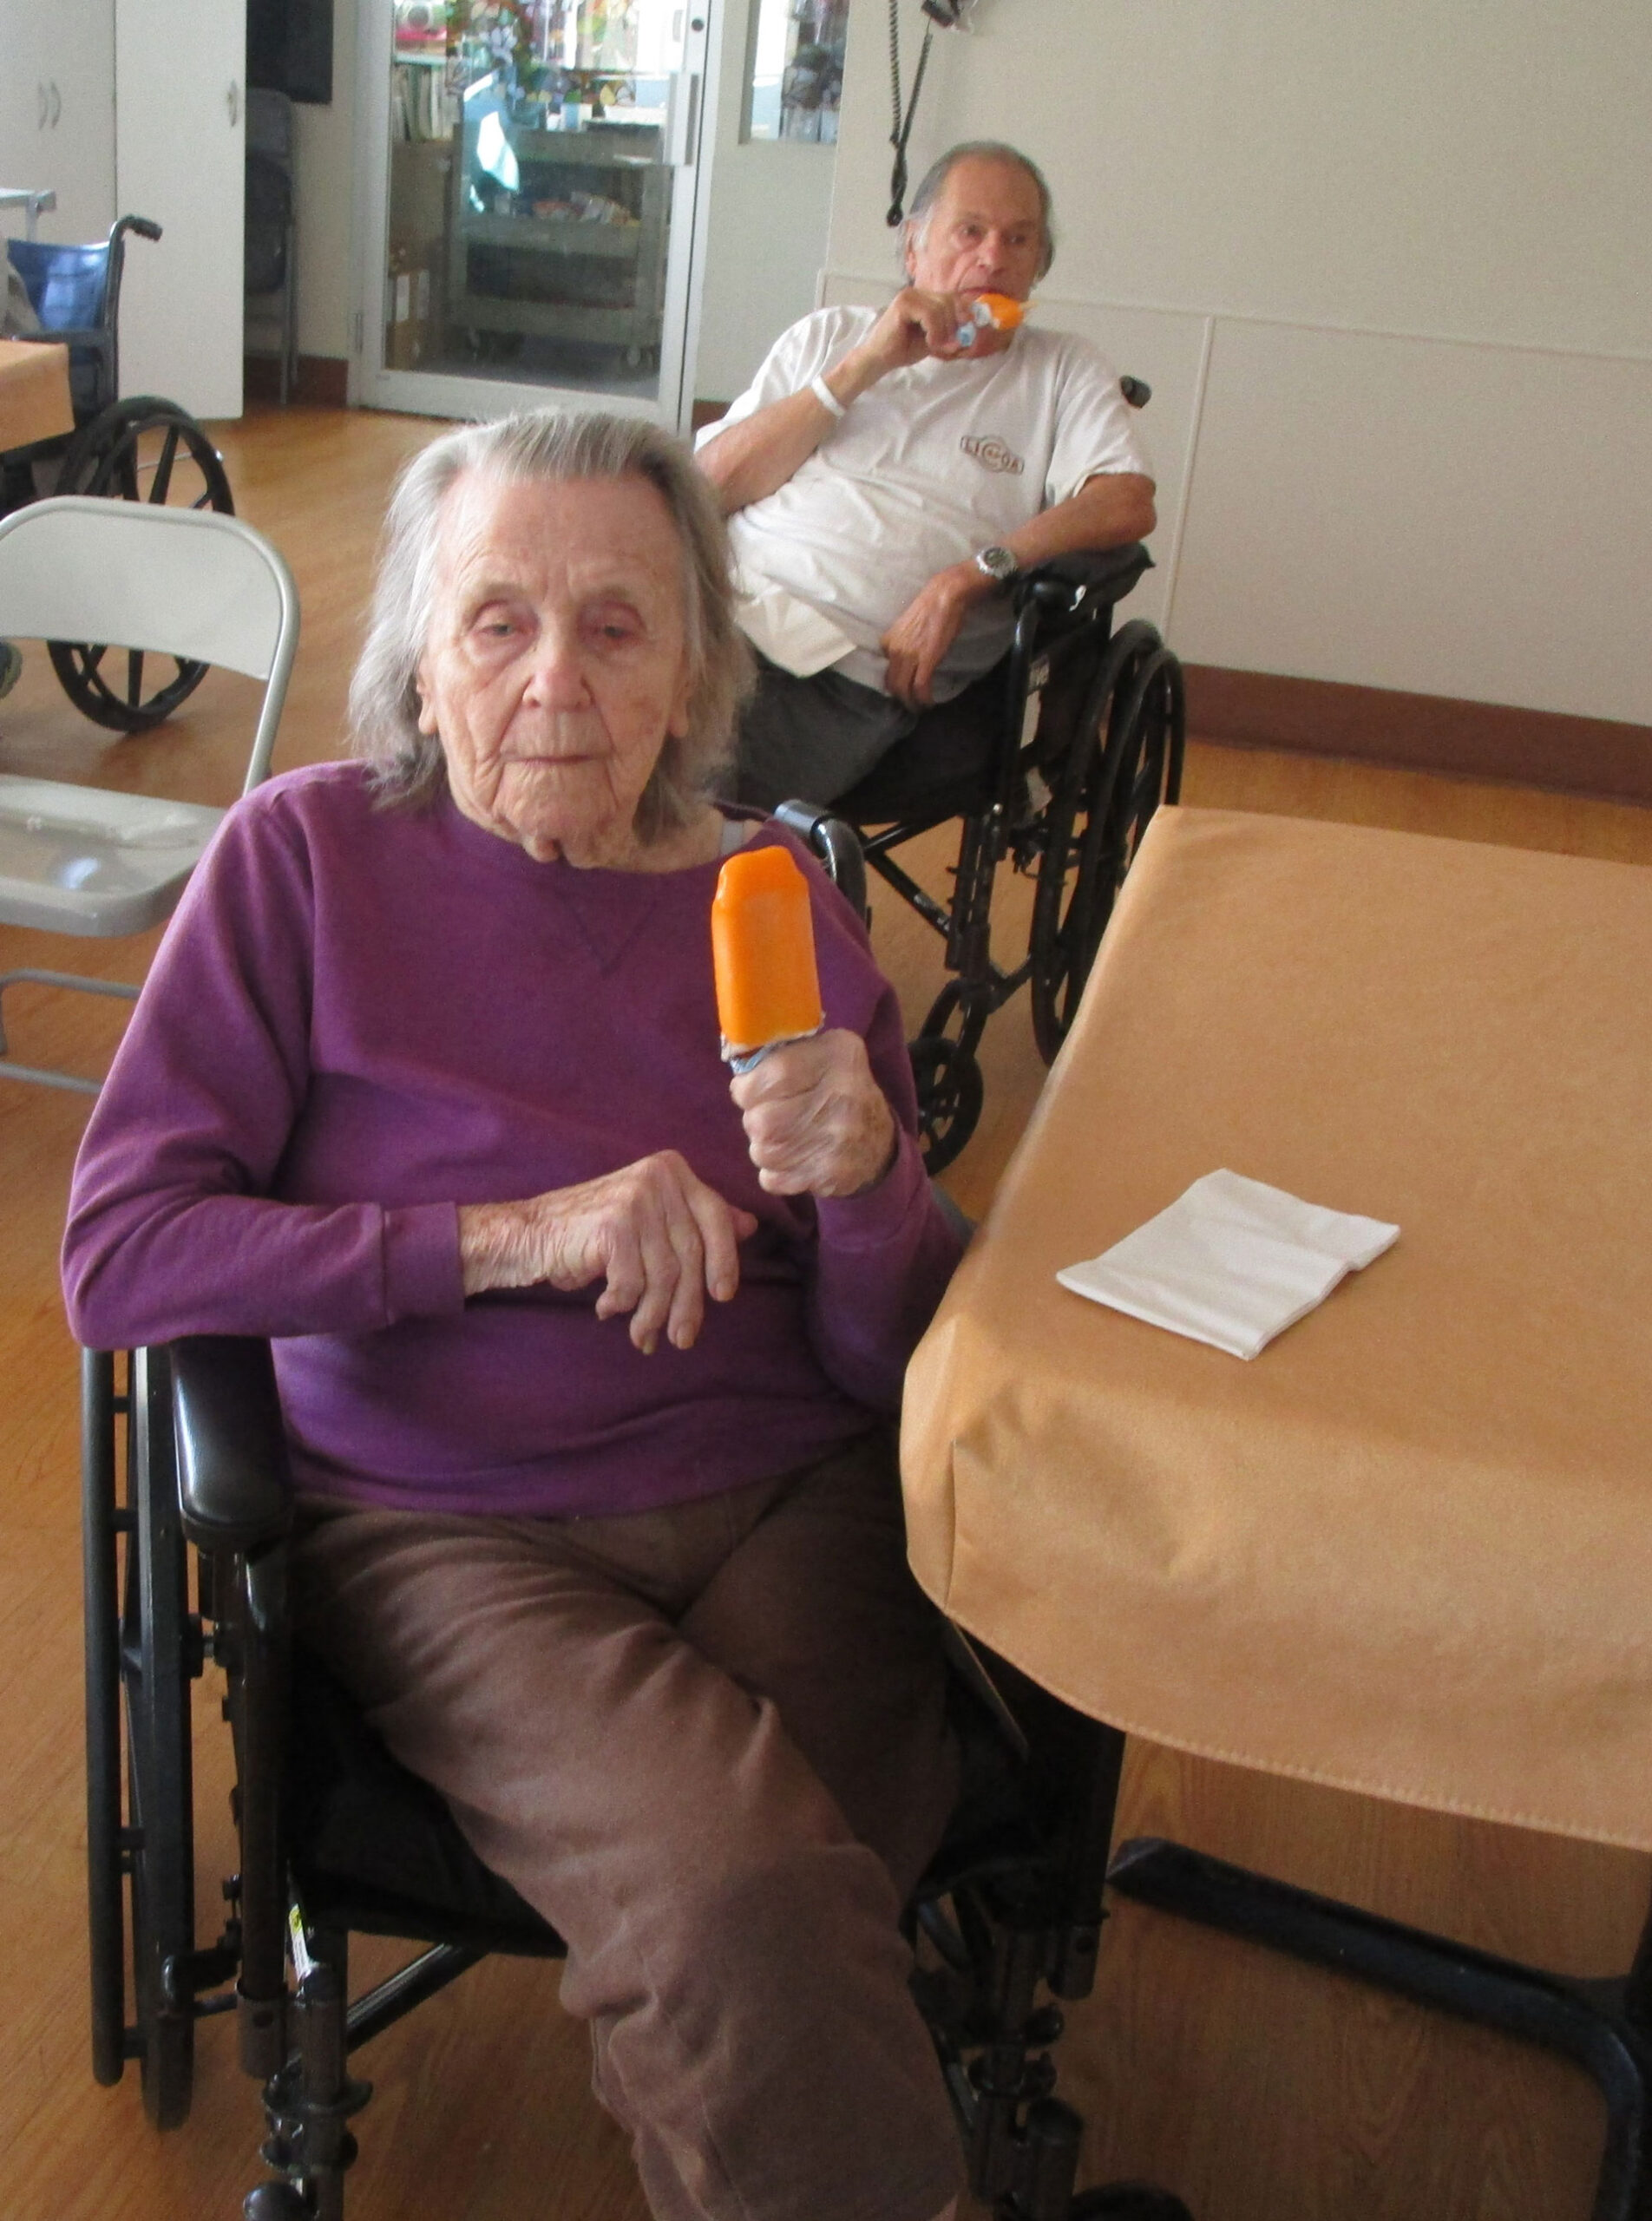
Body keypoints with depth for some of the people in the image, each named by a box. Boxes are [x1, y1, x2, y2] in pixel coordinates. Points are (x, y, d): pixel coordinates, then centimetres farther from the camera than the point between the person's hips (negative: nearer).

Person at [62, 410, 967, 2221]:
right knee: (731, 1888, -28)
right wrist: (507, 1238, -15)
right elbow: (118, 1257, -9)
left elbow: (893, 1367, 6)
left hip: (783, 1504, 2)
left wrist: (865, 1180, -16)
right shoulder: (304, 858, -1)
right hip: (446, 1524, -2)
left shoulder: (776, 907, 6)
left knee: (784, 1902, -26)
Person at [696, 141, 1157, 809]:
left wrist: (962, 579, -14)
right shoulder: (827, 337, 25)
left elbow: (1127, 504, -2)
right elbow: (710, 485, 10)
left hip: (848, 677, -3)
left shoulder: (1065, 372, 19)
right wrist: (863, 367, 3)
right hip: (719, 602, 3)